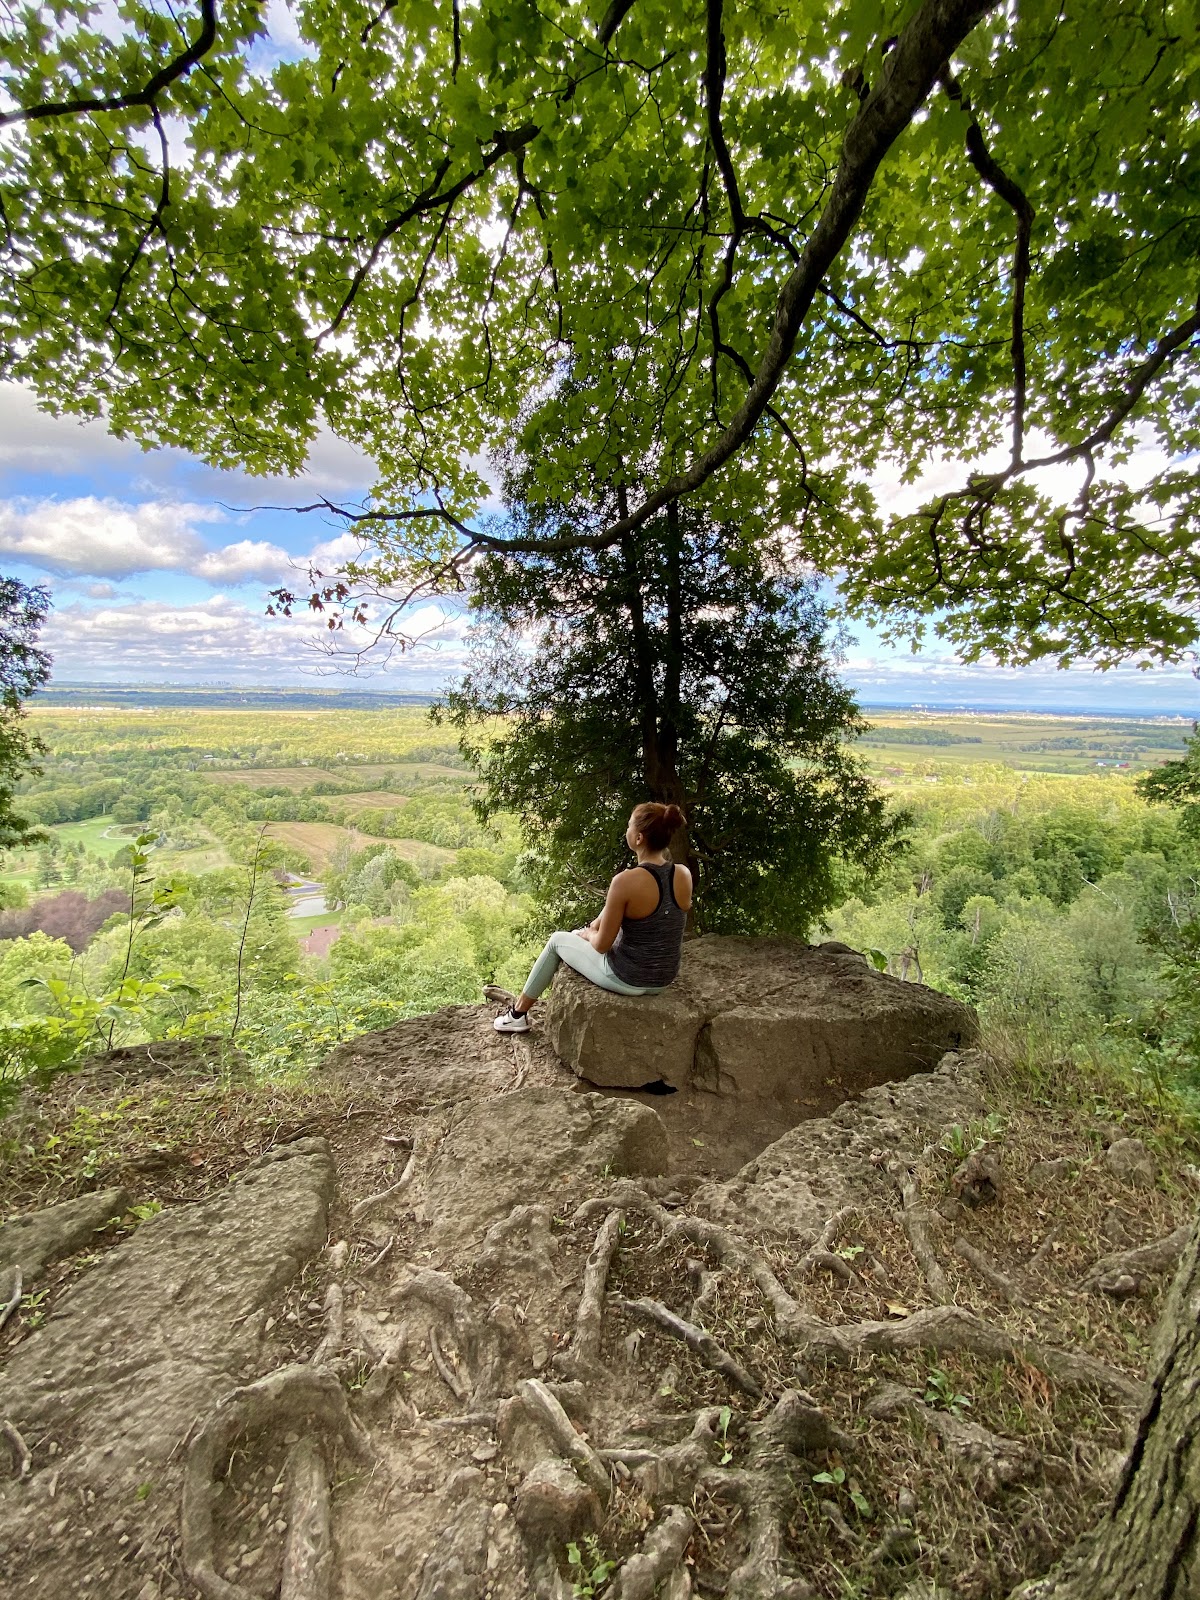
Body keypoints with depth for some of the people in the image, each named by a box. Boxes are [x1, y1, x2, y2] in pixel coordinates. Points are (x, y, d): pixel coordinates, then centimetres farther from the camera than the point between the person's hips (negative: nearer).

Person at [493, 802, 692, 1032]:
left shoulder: (626, 881, -26)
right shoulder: (685, 875, -8)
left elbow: (602, 944, -16)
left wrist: (587, 934, 7)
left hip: (627, 980, -6)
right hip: (664, 981, 6)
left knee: (557, 940, 19)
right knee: (582, 935, 30)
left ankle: (518, 1014, 35)